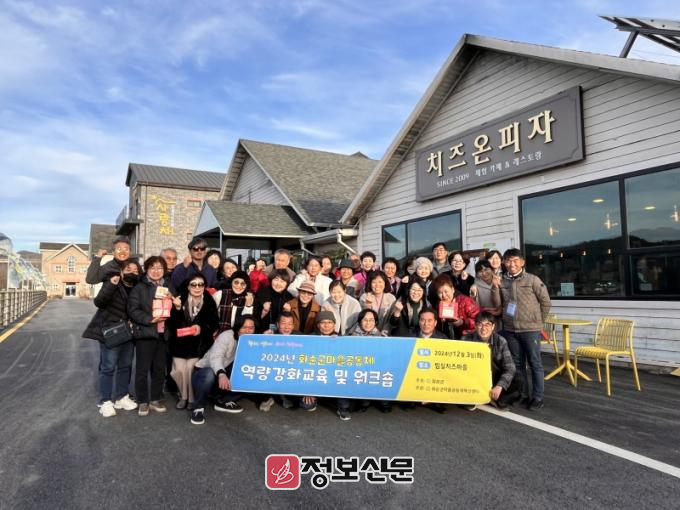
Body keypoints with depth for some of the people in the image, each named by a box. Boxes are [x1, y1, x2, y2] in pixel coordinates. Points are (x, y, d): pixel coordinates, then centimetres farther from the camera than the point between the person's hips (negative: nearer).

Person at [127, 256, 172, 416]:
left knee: (159, 368, 11)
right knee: (143, 369, 2)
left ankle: (156, 400, 22)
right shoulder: (139, 288, -2)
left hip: (162, 333, 5)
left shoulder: (167, 288, 15)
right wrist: (150, 319, -20)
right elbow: (133, 310, -11)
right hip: (145, 333, -4)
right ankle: (143, 401, 14)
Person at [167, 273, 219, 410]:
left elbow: (214, 324, -1)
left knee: (191, 370, -9)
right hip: (180, 342, 1)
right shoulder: (180, 300, -2)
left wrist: (202, 328, -18)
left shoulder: (209, 303, -2)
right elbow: (172, 323, -6)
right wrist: (177, 309, -21)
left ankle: (192, 398, 14)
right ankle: (183, 396, 22)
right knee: (179, 370, -4)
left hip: (198, 344, -1)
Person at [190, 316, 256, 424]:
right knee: (210, 374, -38)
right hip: (204, 371, -5)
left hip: (226, 374, 5)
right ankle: (198, 407, -14)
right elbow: (215, 357, -38)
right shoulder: (227, 336, -22)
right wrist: (221, 374, -58)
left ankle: (223, 401, 4)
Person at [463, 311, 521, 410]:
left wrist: (499, 386, -32)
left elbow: (510, 368, -17)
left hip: (495, 381, 1)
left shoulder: (501, 341, -9)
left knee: (518, 383, -23)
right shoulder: (467, 339, -11)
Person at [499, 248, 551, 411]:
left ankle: (537, 397, 13)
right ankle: (523, 395, 24)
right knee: (517, 363, 12)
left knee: (535, 363, 4)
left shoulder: (533, 280, -6)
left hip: (530, 329, -4)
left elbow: (545, 302, 1)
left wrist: (538, 321, 4)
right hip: (510, 330, 4)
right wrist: (495, 287, -3)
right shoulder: (501, 282, 3)